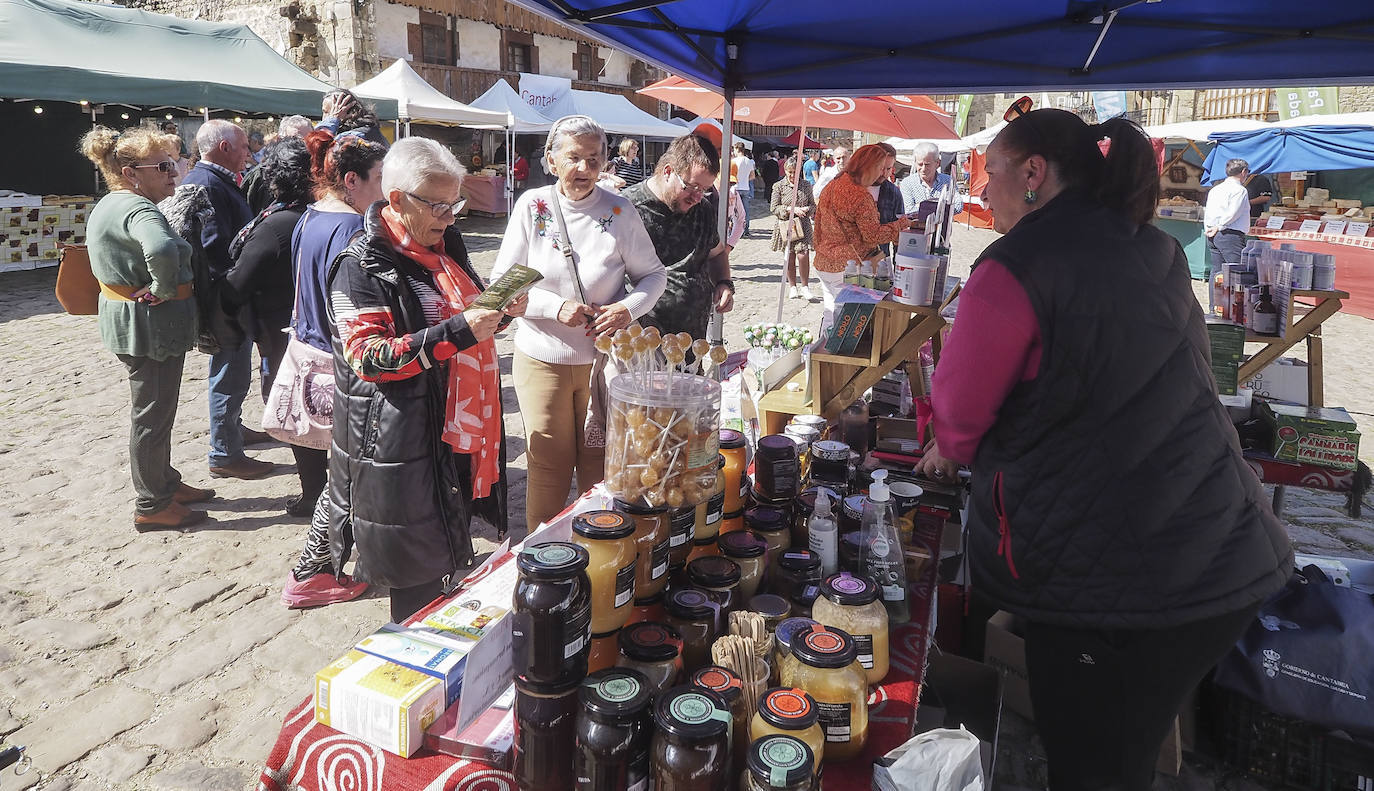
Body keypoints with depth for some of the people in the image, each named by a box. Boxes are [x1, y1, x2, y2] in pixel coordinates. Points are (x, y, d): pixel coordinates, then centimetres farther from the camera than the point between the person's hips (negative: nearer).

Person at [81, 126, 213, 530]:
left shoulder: (110, 206, 12)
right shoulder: (136, 209, -22)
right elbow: (161, 248, -44)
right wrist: (164, 288, -26)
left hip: (130, 320, 11)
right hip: (151, 324, -11)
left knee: (156, 408, 21)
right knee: (153, 413, 1)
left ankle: (166, 483, 37)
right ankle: (151, 506, 13)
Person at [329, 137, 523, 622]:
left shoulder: (445, 245, 11)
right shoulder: (361, 268, -14)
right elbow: (368, 358, -21)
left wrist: (501, 310, 3)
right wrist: (457, 333, -28)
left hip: (459, 429, 8)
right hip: (401, 444, -8)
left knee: (448, 552, 20)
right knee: (419, 581, 3)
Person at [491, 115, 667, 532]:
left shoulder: (619, 211, -4)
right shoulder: (532, 206, -3)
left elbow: (653, 274, 4)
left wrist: (629, 307, -16)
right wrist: (556, 307, -17)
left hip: (605, 360, 0)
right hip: (541, 360, 0)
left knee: (600, 468, 11)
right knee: (547, 470, 9)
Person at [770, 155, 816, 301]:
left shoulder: (806, 185, 4)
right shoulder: (779, 186, -1)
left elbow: (813, 204, 10)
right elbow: (773, 208, -4)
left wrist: (806, 209, -13)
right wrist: (791, 209, -16)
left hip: (803, 225, 0)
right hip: (786, 226, 0)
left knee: (803, 255, -12)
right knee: (790, 258, 7)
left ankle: (805, 287, 2)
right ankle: (792, 286, 22)